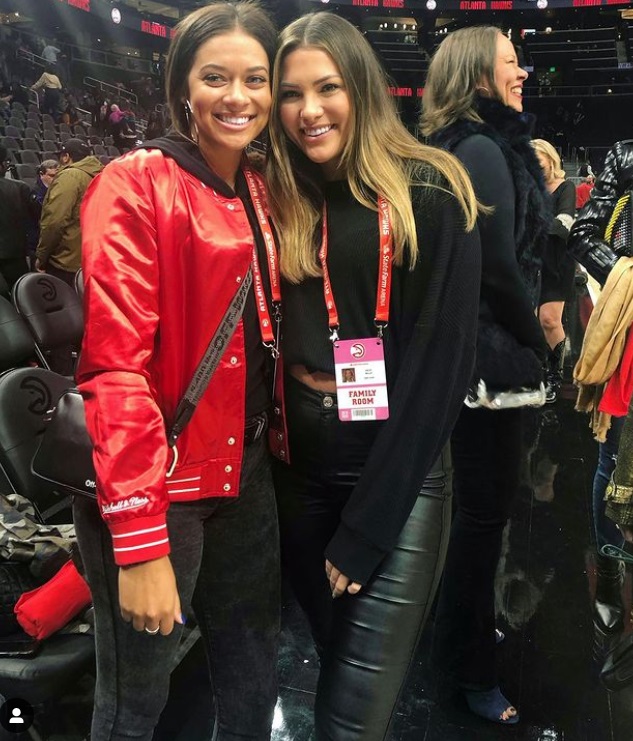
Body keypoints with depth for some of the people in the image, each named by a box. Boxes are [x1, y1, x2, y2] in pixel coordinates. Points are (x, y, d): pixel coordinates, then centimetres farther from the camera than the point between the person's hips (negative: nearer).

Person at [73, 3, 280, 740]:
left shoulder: (260, 193, 9)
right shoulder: (134, 186, -12)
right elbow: (115, 366, -18)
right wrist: (139, 542, -20)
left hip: (244, 472, 7)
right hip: (155, 485, -6)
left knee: (253, 681, 21)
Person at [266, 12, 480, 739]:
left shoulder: (430, 195, -8)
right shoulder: (279, 202, 6)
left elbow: (442, 361, -12)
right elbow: (270, 342, 9)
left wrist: (367, 525, -14)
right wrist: (270, 458, -2)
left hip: (398, 474, -4)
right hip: (301, 469, 4)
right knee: (333, 665, 20)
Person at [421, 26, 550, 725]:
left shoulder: (454, 146, 14)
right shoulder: (484, 149, -15)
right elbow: (500, 267, -19)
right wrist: (537, 341, -5)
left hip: (460, 347, 10)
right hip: (489, 353, -10)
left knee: (480, 497, 22)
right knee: (486, 504, 2)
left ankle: (463, 623, 42)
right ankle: (470, 666, 20)